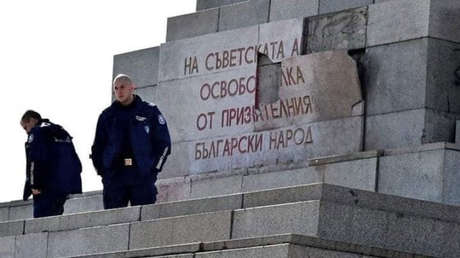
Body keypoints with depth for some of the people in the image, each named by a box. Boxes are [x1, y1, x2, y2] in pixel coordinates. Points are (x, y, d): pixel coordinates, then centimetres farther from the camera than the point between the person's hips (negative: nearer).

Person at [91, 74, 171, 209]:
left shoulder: (150, 112, 8)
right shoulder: (107, 115, 15)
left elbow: (164, 143, 8)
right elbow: (97, 147, 20)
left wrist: (153, 169, -2)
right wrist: (102, 171, 7)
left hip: (142, 177, -2)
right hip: (113, 176, 2)